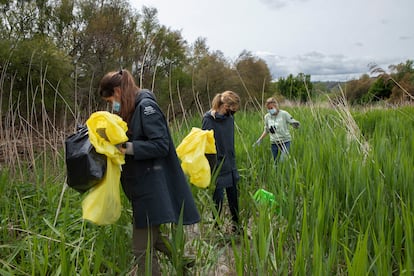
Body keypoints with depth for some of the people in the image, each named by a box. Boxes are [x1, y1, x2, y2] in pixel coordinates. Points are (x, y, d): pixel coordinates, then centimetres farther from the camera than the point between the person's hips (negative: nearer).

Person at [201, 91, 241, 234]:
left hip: (230, 166, 7)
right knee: (218, 198, 3)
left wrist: (233, 162, 13)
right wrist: (211, 170, -16)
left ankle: (236, 225, 30)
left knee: (234, 196, 14)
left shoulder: (229, 118, 6)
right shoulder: (209, 119, -15)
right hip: (217, 167, -6)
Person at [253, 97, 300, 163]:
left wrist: (296, 125, -29)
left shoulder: (284, 114, -9)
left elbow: (293, 122, -6)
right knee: (276, 162, 8)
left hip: (285, 142, -4)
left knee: (283, 161, -15)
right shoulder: (267, 117, 3)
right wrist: (260, 139, 10)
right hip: (274, 143, 4)